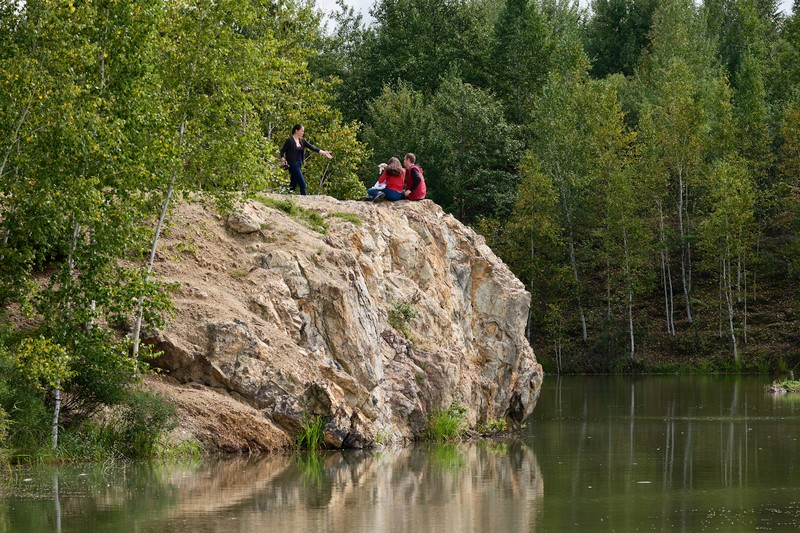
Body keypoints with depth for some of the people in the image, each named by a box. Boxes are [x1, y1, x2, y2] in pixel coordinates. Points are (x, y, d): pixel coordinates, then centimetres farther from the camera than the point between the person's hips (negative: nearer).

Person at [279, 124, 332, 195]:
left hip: (299, 165, 7)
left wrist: (324, 153, -1)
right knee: (302, 184, -12)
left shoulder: (302, 141, 10)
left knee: (293, 184, 10)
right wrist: (283, 160, -21)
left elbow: (312, 147, 6)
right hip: (293, 165, -7)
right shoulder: (290, 141, -9)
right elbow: (282, 151, -5)